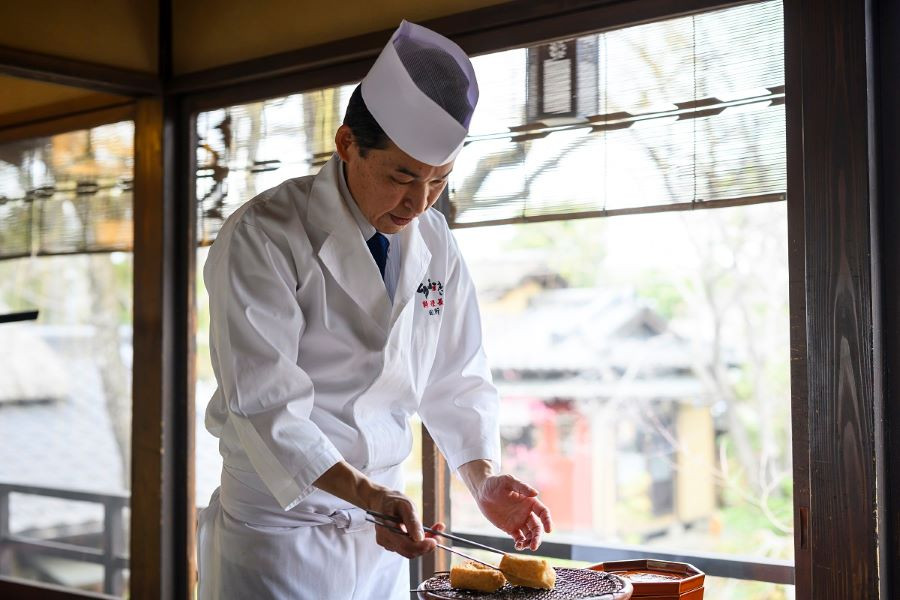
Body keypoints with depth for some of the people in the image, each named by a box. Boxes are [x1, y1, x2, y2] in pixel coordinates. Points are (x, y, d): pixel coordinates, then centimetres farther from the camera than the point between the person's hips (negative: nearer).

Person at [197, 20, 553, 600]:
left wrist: (484, 477, -10)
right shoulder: (261, 238, -17)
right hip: (279, 527, -5)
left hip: (383, 530, 6)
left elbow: (456, 378, 7)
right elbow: (264, 402, -23)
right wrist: (364, 493, -35)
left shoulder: (436, 243, 2)